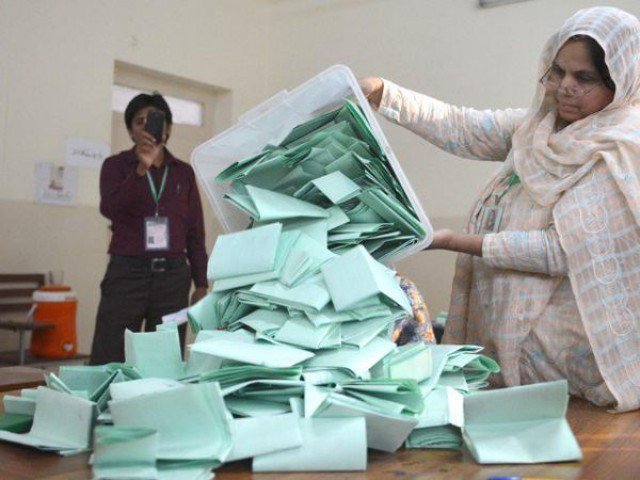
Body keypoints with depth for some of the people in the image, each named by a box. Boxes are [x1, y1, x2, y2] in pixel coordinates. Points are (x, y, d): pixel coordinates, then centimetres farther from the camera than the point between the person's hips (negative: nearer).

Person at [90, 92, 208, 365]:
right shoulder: (116, 165, 7)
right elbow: (110, 209, -12)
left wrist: (201, 285, 5)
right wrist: (141, 168, -23)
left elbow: (195, 232, 11)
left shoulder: (183, 172, 12)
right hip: (127, 272, -2)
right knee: (107, 364, -5)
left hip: (172, 275, 2)